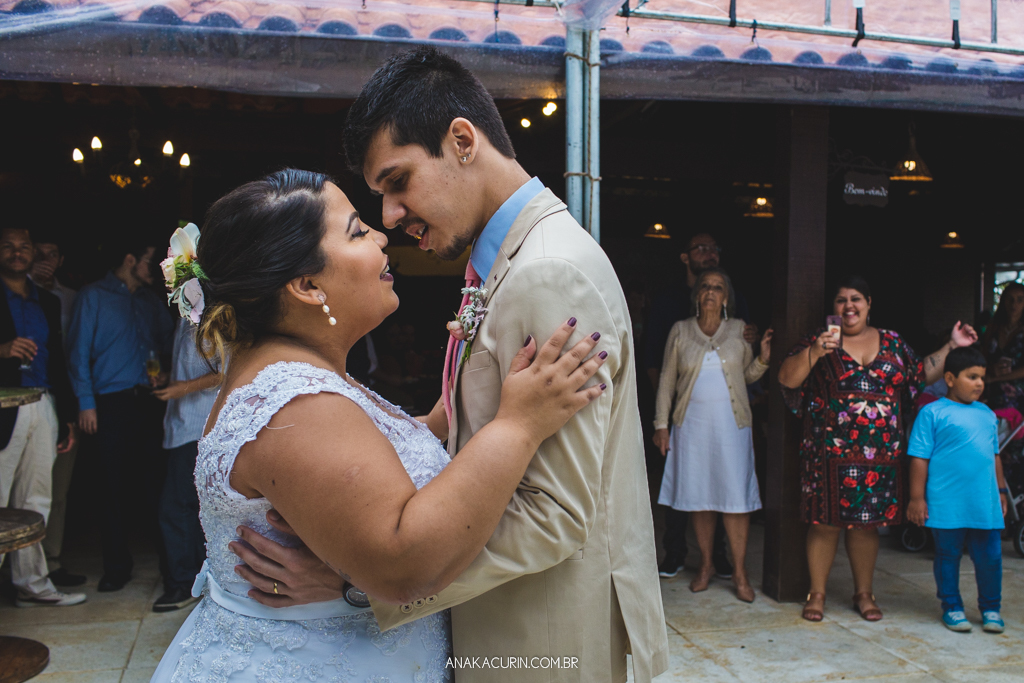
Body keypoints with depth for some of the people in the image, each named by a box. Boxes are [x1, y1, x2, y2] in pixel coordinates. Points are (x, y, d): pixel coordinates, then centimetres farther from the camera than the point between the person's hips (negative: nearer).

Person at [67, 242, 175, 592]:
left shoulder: (152, 300, 16)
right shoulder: (93, 296, 4)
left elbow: (168, 341, 20)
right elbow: (79, 351, -1)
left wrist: (164, 370, 0)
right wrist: (86, 403, -7)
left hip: (149, 401, 3)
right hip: (112, 405, -3)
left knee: (154, 483, 3)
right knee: (114, 488, 1)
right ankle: (116, 568, 12)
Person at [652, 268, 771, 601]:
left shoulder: (739, 330, 6)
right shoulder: (680, 330, 5)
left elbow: (748, 375, 10)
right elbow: (667, 380, 6)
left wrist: (763, 358, -10)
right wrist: (661, 424, 2)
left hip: (731, 425, 0)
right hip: (692, 424, 0)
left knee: (736, 496, -3)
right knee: (698, 495, 5)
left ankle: (739, 571, 9)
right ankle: (706, 564, 21)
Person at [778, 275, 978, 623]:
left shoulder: (893, 343, 11)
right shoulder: (819, 339, 1)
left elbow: (923, 375, 19)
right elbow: (786, 378, -9)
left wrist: (952, 347, 12)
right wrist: (815, 352, -23)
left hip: (881, 454, 3)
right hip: (831, 453, -3)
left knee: (867, 523, 12)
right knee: (825, 522, 2)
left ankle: (864, 593, 28)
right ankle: (817, 593, 17)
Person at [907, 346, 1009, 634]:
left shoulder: (987, 414, 12)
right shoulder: (933, 413, -6)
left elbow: (994, 455, 22)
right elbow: (919, 458, -8)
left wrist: (1001, 490, 22)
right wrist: (917, 498, -10)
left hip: (985, 504, 5)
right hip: (947, 505, -4)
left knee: (990, 557, 8)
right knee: (948, 556, 8)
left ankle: (990, 608, 27)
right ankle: (952, 607, 24)